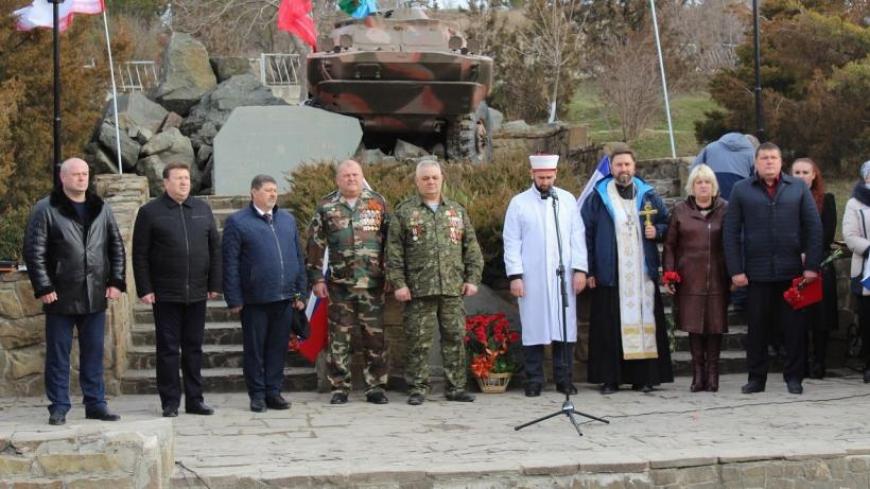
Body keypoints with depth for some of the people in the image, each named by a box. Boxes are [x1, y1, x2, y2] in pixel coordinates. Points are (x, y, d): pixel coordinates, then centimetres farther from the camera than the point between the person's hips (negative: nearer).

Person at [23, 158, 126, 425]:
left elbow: (117, 247, 14)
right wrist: (43, 288, -12)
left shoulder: (102, 210, 11)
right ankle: (59, 407, 10)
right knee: (58, 353, 3)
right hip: (61, 297, -4)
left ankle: (95, 403, 16)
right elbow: (34, 251, -6)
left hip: (95, 297, 4)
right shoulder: (46, 210, -3)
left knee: (94, 352, 9)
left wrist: (116, 281, 4)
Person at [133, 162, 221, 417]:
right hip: (165, 294, -3)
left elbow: (215, 248, 12)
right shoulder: (150, 212, 0)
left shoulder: (203, 209, 11)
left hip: (197, 293, 4)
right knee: (168, 349, 1)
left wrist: (214, 284, 5)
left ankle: (195, 399, 16)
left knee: (194, 348, 9)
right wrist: (144, 289, -8)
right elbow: (140, 255, -2)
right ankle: (170, 403, 6)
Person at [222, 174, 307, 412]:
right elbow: (230, 264, -3)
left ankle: (274, 391, 15)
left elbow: (298, 257, 17)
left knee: (278, 347, 7)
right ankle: (257, 395, 11)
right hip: (254, 300, -4)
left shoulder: (288, 220, 14)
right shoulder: (237, 222, -1)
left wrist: (300, 292, 11)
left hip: (285, 297, 4)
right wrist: (234, 299, -8)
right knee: (255, 348, 3)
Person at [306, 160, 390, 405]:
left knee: (375, 336, 2)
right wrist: (317, 278, 0)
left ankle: (376, 386, 10)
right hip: (339, 283, 0)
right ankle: (339, 387, 10)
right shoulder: (326, 207, 4)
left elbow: (389, 239, 7)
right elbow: (315, 244, 4)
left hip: (373, 283, 1)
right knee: (339, 336, 2)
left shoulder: (378, 203, 7)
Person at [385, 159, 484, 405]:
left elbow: (471, 247, 14)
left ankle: (456, 387, 11)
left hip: (453, 288, 3)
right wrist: (398, 283, -7)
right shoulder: (404, 212, 5)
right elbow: (394, 252, 0)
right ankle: (418, 388, 6)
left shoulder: (457, 210, 15)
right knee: (419, 341, -1)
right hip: (419, 289, -3)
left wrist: (472, 278, 5)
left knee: (455, 338, 4)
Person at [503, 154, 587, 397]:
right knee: (534, 329, -1)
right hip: (532, 278, -2)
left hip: (563, 276, 2)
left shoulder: (567, 200, 10)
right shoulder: (519, 203, 4)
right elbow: (511, 242, 1)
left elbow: (577, 237, 8)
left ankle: (564, 379, 8)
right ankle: (534, 381, 4)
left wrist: (580, 269, -1)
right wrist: (515, 275, -7)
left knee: (565, 328, 1)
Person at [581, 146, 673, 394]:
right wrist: (589, 270, -2)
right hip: (609, 274, -2)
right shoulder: (597, 197, 5)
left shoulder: (648, 195, 12)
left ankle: (644, 377, 5)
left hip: (643, 273, 2)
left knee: (645, 323, 0)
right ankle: (609, 379, 0)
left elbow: (666, 223, 20)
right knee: (610, 327, -4)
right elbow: (586, 234, 3)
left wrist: (657, 231, -3)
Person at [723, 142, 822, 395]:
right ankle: (756, 377, 13)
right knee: (757, 327, 4)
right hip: (757, 273, 0)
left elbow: (814, 228, 4)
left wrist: (812, 265, -3)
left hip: (792, 270, 0)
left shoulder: (798, 188, 7)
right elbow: (731, 233, 2)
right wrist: (735, 270, -5)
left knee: (795, 325, 3)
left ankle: (794, 377, 12)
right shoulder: (741, 190, 5)